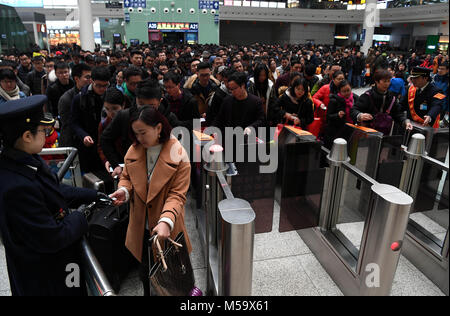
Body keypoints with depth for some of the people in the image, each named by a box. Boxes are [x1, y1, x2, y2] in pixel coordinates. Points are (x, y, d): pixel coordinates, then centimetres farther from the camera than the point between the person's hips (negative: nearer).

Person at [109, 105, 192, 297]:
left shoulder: (177, 154, -15)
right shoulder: (134, 150, -2)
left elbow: (177, 194, -18)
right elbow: (127, 177, 12)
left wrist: (166, 221, -34)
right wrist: (124, 190, -11)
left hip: (166, 229, -4)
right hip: (141, 227, 4)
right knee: (145, 273, 21)